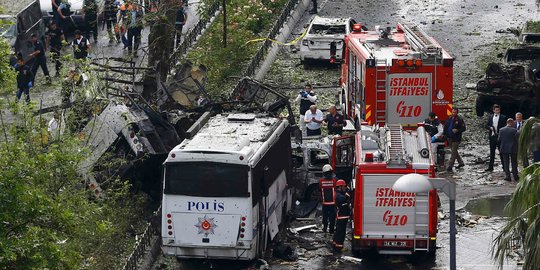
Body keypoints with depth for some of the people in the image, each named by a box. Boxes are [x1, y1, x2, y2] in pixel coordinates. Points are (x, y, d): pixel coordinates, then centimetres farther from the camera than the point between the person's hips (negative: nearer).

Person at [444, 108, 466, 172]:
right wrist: (445, 134, 8)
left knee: (453, 152, -6)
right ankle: (461, 162, 33)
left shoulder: (459, 120, -9)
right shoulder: (449, 119, 8)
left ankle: (450, 166, -5)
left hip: (456, 139, -7)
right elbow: (445, 127, 17)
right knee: (454, 151, 17)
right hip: (449, 138, 7)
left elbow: (464, 128, -8)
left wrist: (457, 130, -22)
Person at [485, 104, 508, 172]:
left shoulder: (503, 117, -1)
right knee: (492, 152, 8)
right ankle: (490, 167, 12)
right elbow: (486, 125, 11)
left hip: (499, 136, -4)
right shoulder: (490, 117, 12)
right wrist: (490, 128, -9)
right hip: (492, 136, 4)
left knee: (501, 152, 0)